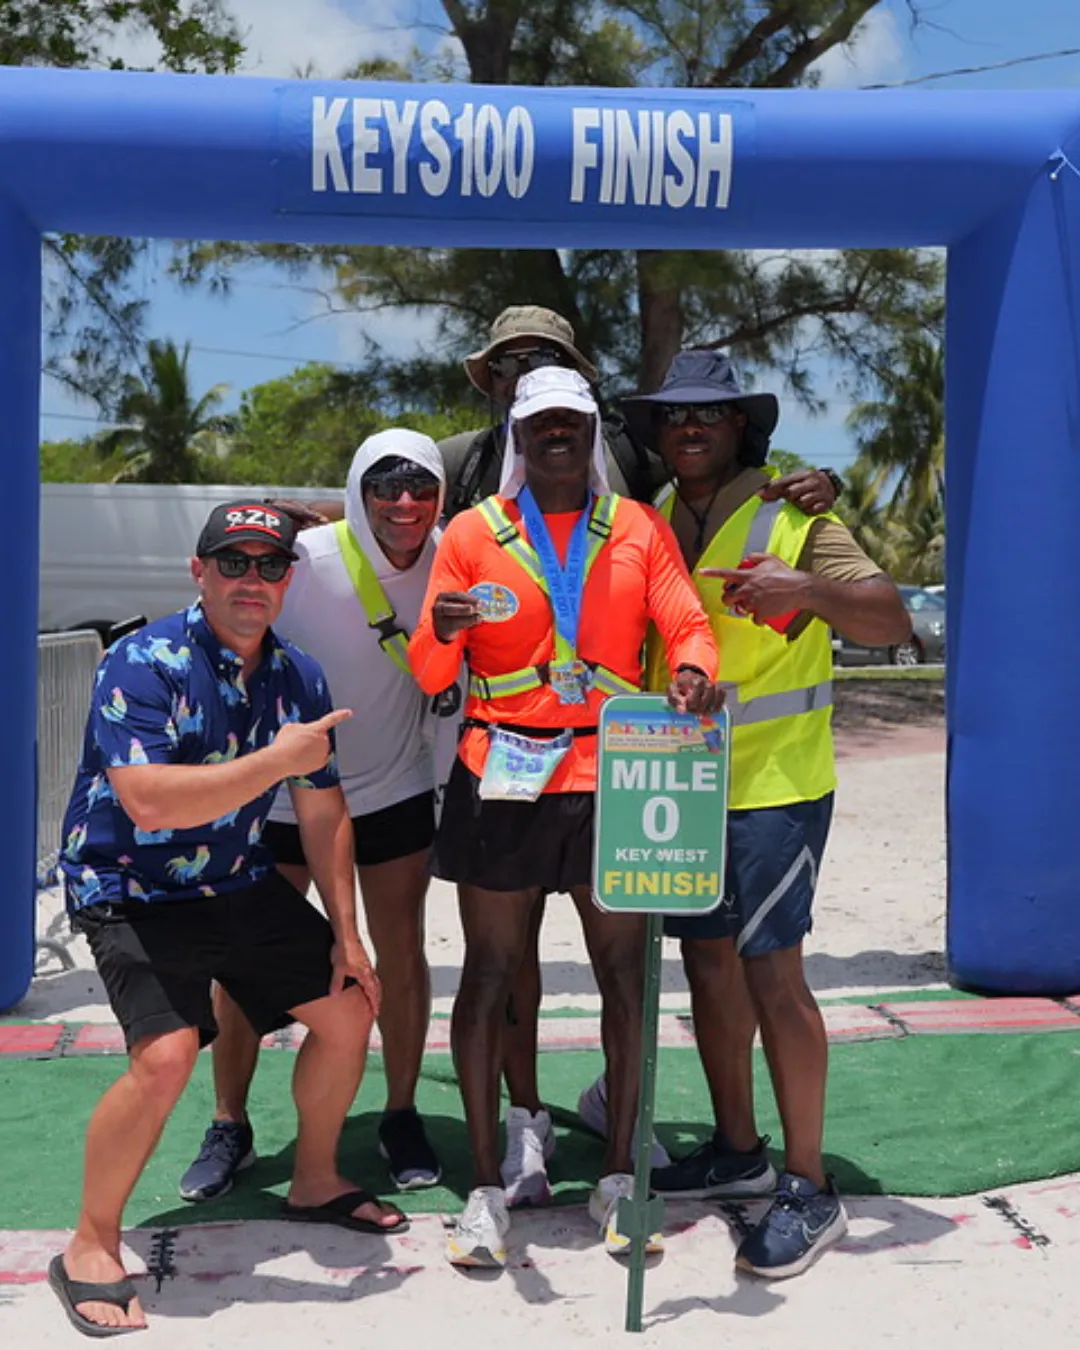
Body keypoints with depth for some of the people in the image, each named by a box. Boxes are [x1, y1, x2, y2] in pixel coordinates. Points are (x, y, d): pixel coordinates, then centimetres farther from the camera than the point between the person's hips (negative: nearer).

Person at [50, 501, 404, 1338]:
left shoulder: (298, 678, -1)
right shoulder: (144, 665, -21)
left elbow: (323, 814, 6)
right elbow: (150, 803, -34)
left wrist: (347, 934, 4)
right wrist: (280, 759, -32)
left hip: (242, 886, 7)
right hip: (131, 893, -7)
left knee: (350, 1009, 7)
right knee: (166, 1055, -25)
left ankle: (316, 1183, 31)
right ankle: (91, 1250, -2)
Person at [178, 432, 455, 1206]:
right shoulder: (304, 561, -21)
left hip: (396, 789, 2)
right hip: (285, 793, -2)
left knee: (401, 952, 7)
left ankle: (401, 1119, 24)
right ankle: (230, 1129, 20)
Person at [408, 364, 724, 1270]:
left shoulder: (639, 530, 8)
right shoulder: (474, 533, 4)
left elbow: (687, 624, -3)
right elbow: (429, 674, 0)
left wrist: (694, 670, -26)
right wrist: (444, 632, -23)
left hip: (611, 777, 1)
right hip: (501, 779, -1)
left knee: (624, 972, 4)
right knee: (490, 973, 2)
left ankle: (619, 1178, 18)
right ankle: (487, 1188, 12)